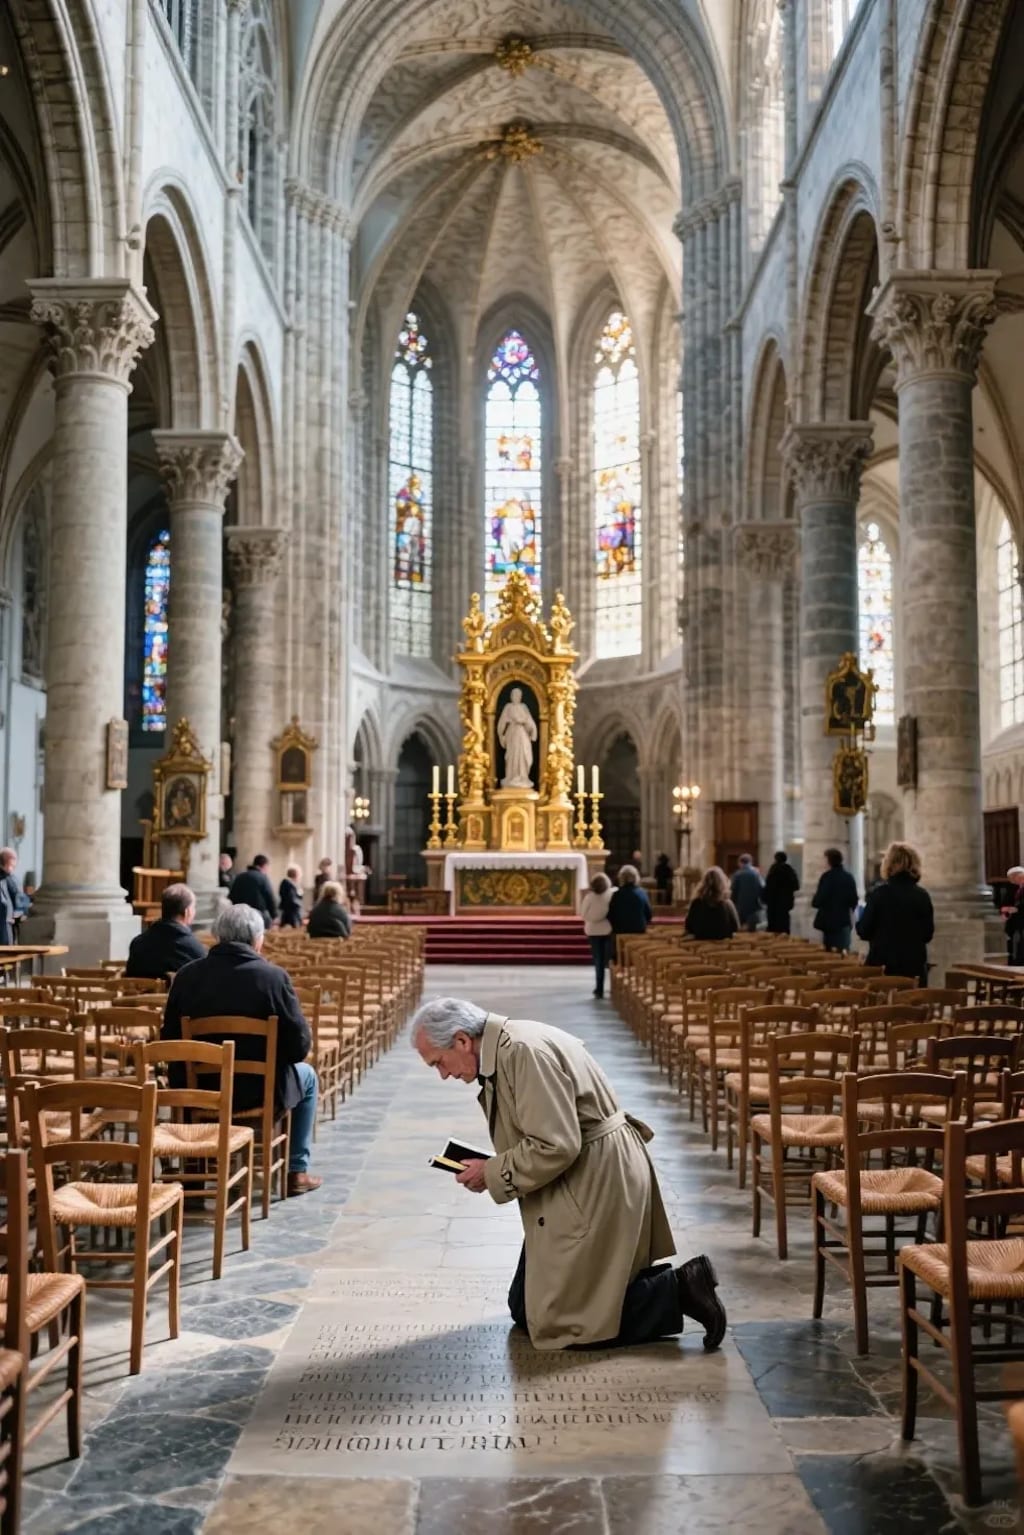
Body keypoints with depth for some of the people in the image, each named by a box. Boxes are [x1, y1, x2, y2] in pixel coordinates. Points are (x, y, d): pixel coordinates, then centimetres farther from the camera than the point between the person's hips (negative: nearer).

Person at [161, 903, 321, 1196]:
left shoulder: (187, 974, -5)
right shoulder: (273, 977, -15)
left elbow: (170, 1040, 2)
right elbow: (300, 1045, -12)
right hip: (259, 1092, -4)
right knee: (306, 1076, 28)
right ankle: (297, 1171, 30)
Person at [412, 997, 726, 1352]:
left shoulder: (523, 1050, -23)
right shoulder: (502, 1050, 9)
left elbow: (556, 1146, -26)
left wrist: (493, 1173, -14)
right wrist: (489, 1167, 4)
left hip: (597, 1182, -11)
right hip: (583, 1181, 11)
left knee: (562, 1322, -4)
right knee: (525, 1310, 15)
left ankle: (677, 1291, 1)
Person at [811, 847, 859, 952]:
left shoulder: (827, 876, -13)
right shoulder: (849, 877, 6)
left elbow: (818, 901, -17)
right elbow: (854, 900, 9)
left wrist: (814, 901, 4)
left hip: (831, 922, -6)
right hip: (845, 921, 6)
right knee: (843, 952, 11)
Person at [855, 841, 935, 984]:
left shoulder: (878, 893, -8)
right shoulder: (922, 895, 1)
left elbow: (864, 931, -5)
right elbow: (928, 934, 7)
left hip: (883, 965, -3)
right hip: (915, 966, 3)